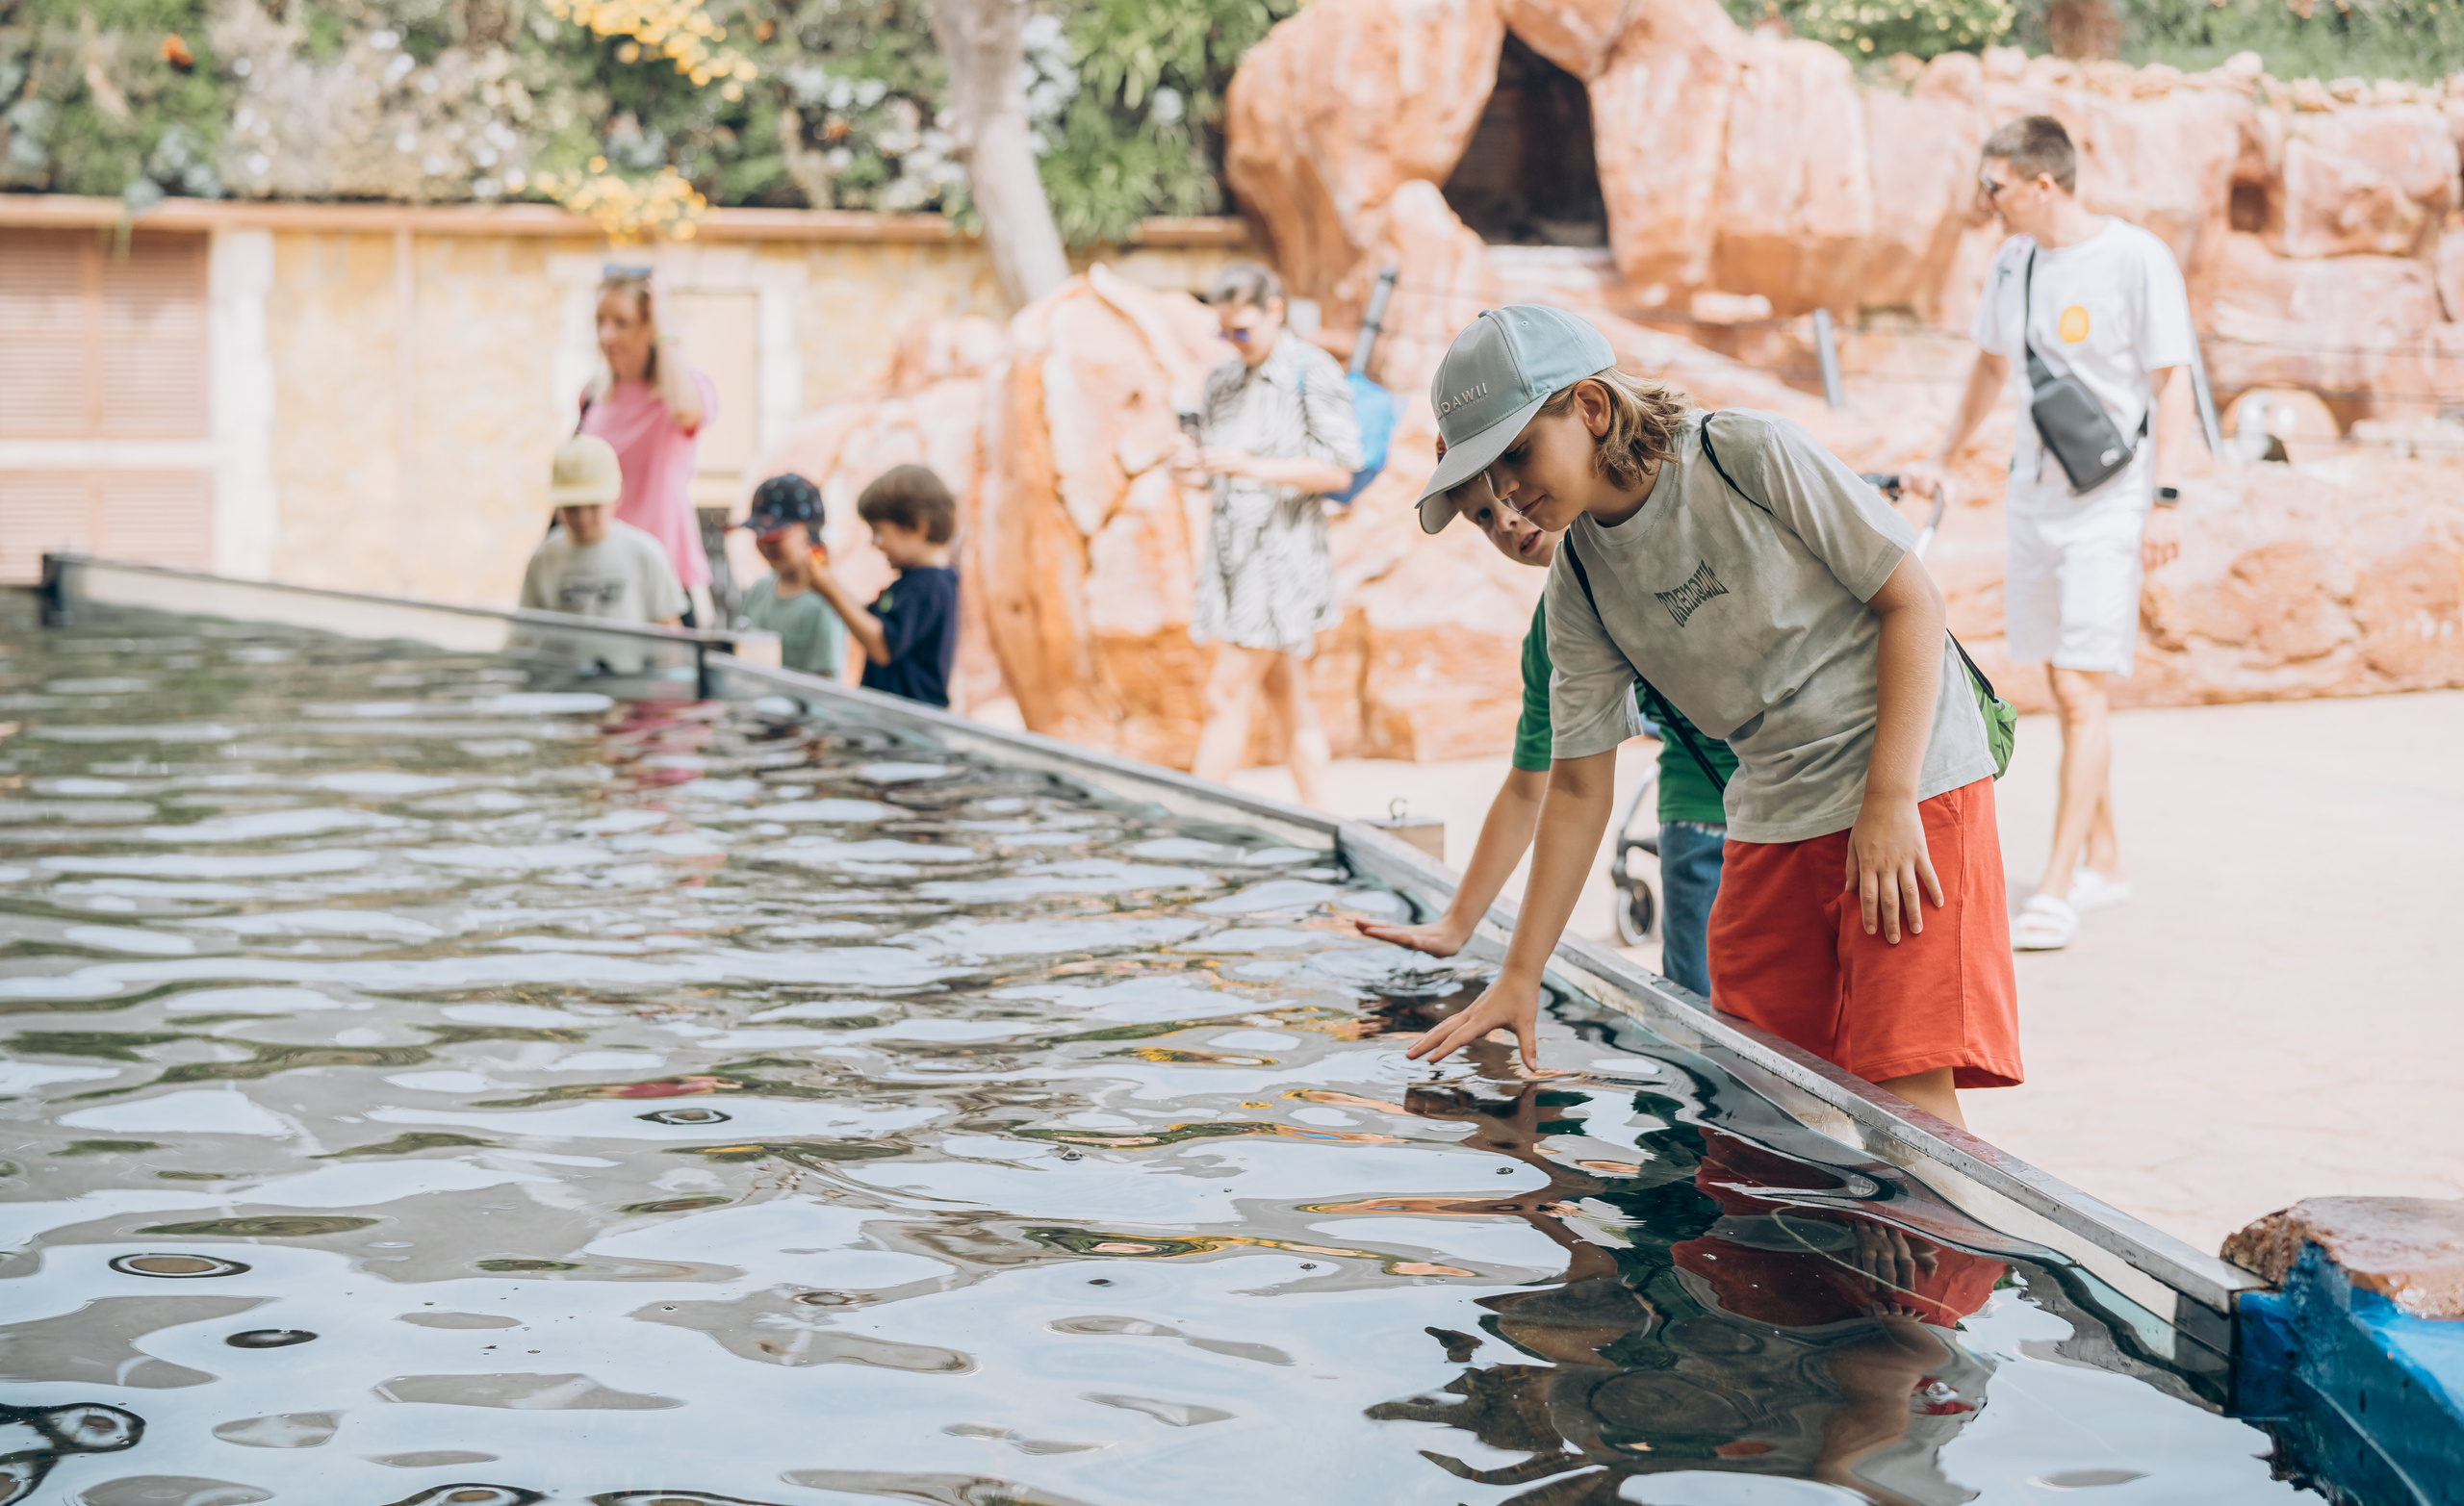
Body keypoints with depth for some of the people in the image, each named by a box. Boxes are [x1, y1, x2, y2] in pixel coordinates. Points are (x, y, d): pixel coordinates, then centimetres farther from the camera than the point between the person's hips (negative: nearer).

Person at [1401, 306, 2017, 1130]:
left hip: (1914, 779, -5)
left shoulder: (1751, 454, -14)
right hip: (1772, 816, 6)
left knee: (1906, 1100, -14)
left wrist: (1890, 800, -16)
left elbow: (1912, 601, -10)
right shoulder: (1580, 585, 1)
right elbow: (1577, 788, 6)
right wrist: (1519, 976, 2)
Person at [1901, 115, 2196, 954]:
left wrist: (2164, 500, -16)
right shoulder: (2012, 261, 8)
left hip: (2109, 502, -6)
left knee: (2081, 689, -11)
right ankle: (2103, 862, 23)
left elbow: (2170, 385, -9)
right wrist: (1942, 461, 30)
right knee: (2066, 690, 11)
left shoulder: (2135, 258, -11)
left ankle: (2057, 891, -11)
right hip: (2035, 498, 7)